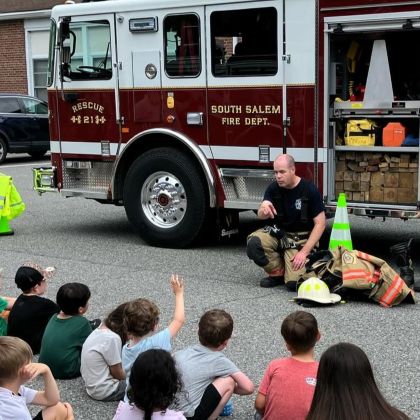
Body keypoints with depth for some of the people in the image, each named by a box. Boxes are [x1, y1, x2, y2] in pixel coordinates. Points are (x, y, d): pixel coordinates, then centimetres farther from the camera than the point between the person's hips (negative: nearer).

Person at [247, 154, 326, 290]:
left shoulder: (309, 190, -14)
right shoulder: (273, 188, -3)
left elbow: (320, 224, -12)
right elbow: (261, 216, -12)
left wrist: (304, 252, -20)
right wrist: (264, 209, -39)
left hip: (301, 239, -4)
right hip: (278, 233, 4)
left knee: (294, 283, -23)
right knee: (253, 242, -28)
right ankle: (277, 272, -2)